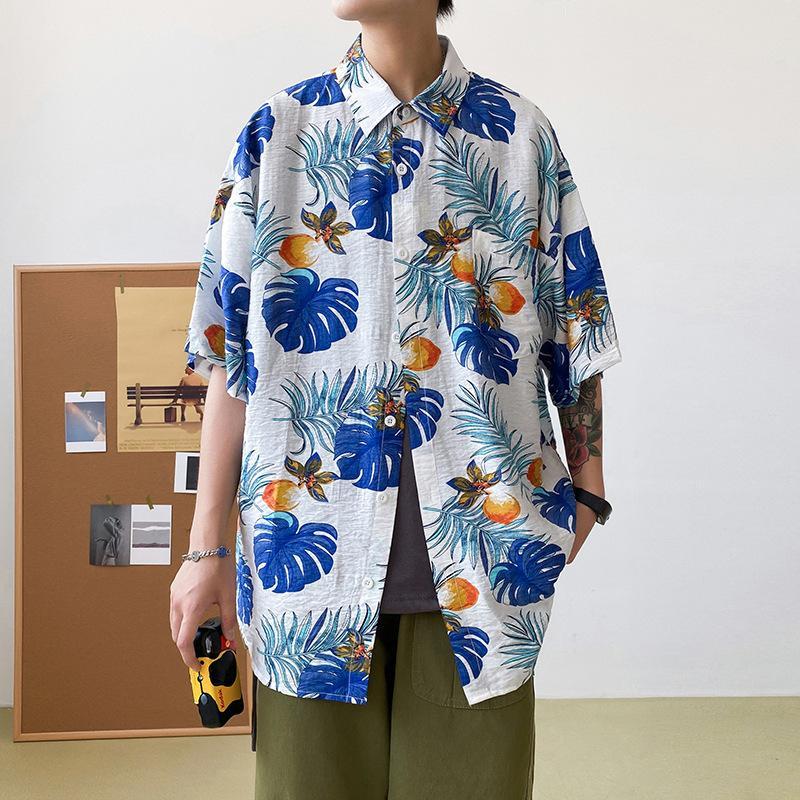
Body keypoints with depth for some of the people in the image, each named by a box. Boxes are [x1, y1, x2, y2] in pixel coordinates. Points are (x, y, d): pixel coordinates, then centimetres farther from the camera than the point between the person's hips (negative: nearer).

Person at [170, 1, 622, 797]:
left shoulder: (518, 132, 4)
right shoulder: (280, 130, 3)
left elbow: (573, 327, 9)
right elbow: (230, 352, 1)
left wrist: (586, 488, 5)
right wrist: (207, 548, -1)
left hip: (478, 549, 0)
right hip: (316, 548, 0)